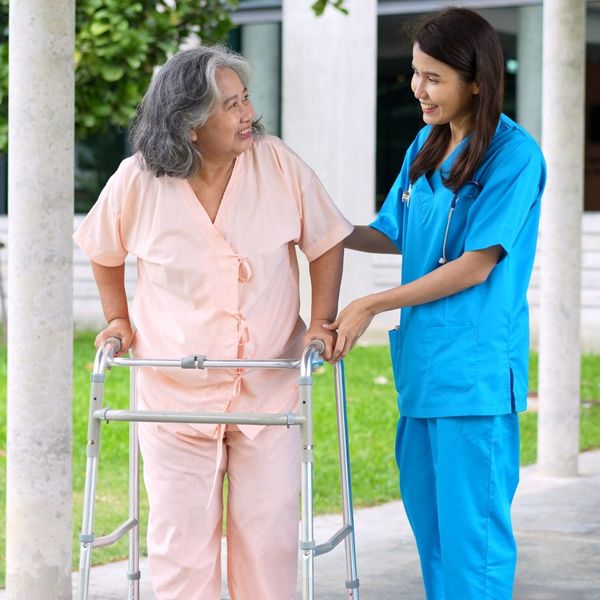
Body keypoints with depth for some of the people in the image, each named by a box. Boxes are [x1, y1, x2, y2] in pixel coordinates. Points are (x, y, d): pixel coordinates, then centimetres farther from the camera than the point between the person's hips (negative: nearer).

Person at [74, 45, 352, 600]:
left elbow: (326, 243, 2)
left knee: (270, 532, 5)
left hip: (270, 388, 0)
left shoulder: (279, 165, -9)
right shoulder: (138, 180, -8)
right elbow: (104, 253, 11)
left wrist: (321, 323, -6)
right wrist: (118, 320, 5)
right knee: (180, 535, 5)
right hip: (175, 391, 0)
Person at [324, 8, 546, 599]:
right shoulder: (426, 145, 11)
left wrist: (371, 306, -12)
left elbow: (477, 265, -14)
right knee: (429, 523, 14)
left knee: (471, 530, -3)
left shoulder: (514, 155, -12)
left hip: (475, 368, -8)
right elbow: (394, 235, 21)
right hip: (423, 361, 8)